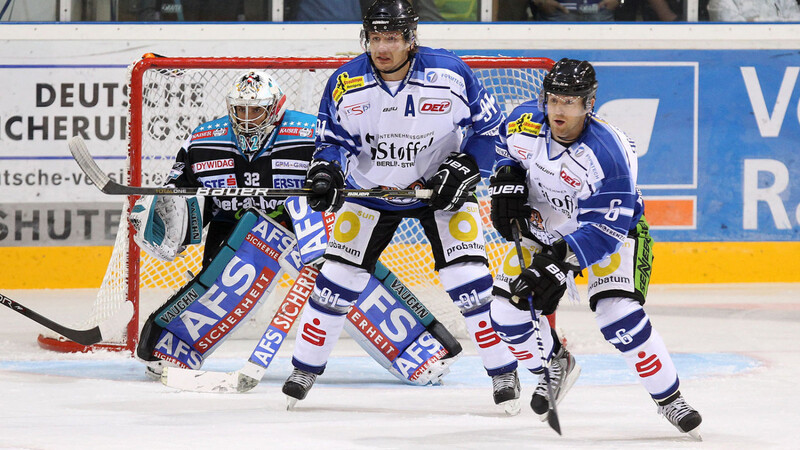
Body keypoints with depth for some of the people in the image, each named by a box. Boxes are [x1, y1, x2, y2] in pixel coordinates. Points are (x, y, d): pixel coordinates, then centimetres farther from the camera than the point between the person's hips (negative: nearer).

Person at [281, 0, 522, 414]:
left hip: (440, 188, -2)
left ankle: (503, 373, -1)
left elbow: (488, 128, -8)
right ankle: (305, 368, 15)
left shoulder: (451, 75, -22)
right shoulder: (346, 84, -16)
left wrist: (464, 169, -19)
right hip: (372, 188, 2)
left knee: (468, 278, -13)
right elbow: (333, 139, -4)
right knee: (340, 273, -1)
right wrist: (326, 172, -24)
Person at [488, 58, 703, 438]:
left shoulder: (607, 154, -34)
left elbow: (603, 229, -32)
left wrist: (560, 263, -41)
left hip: (614, 228, -5)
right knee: (508, 310, -6)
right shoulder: (524, 122, -17)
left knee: (619, 316, -24)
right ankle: (555, 365, 25)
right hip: (544, 225, 5)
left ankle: (669, 397, -5)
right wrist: (506, 181, -9)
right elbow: (505, 149, 9)